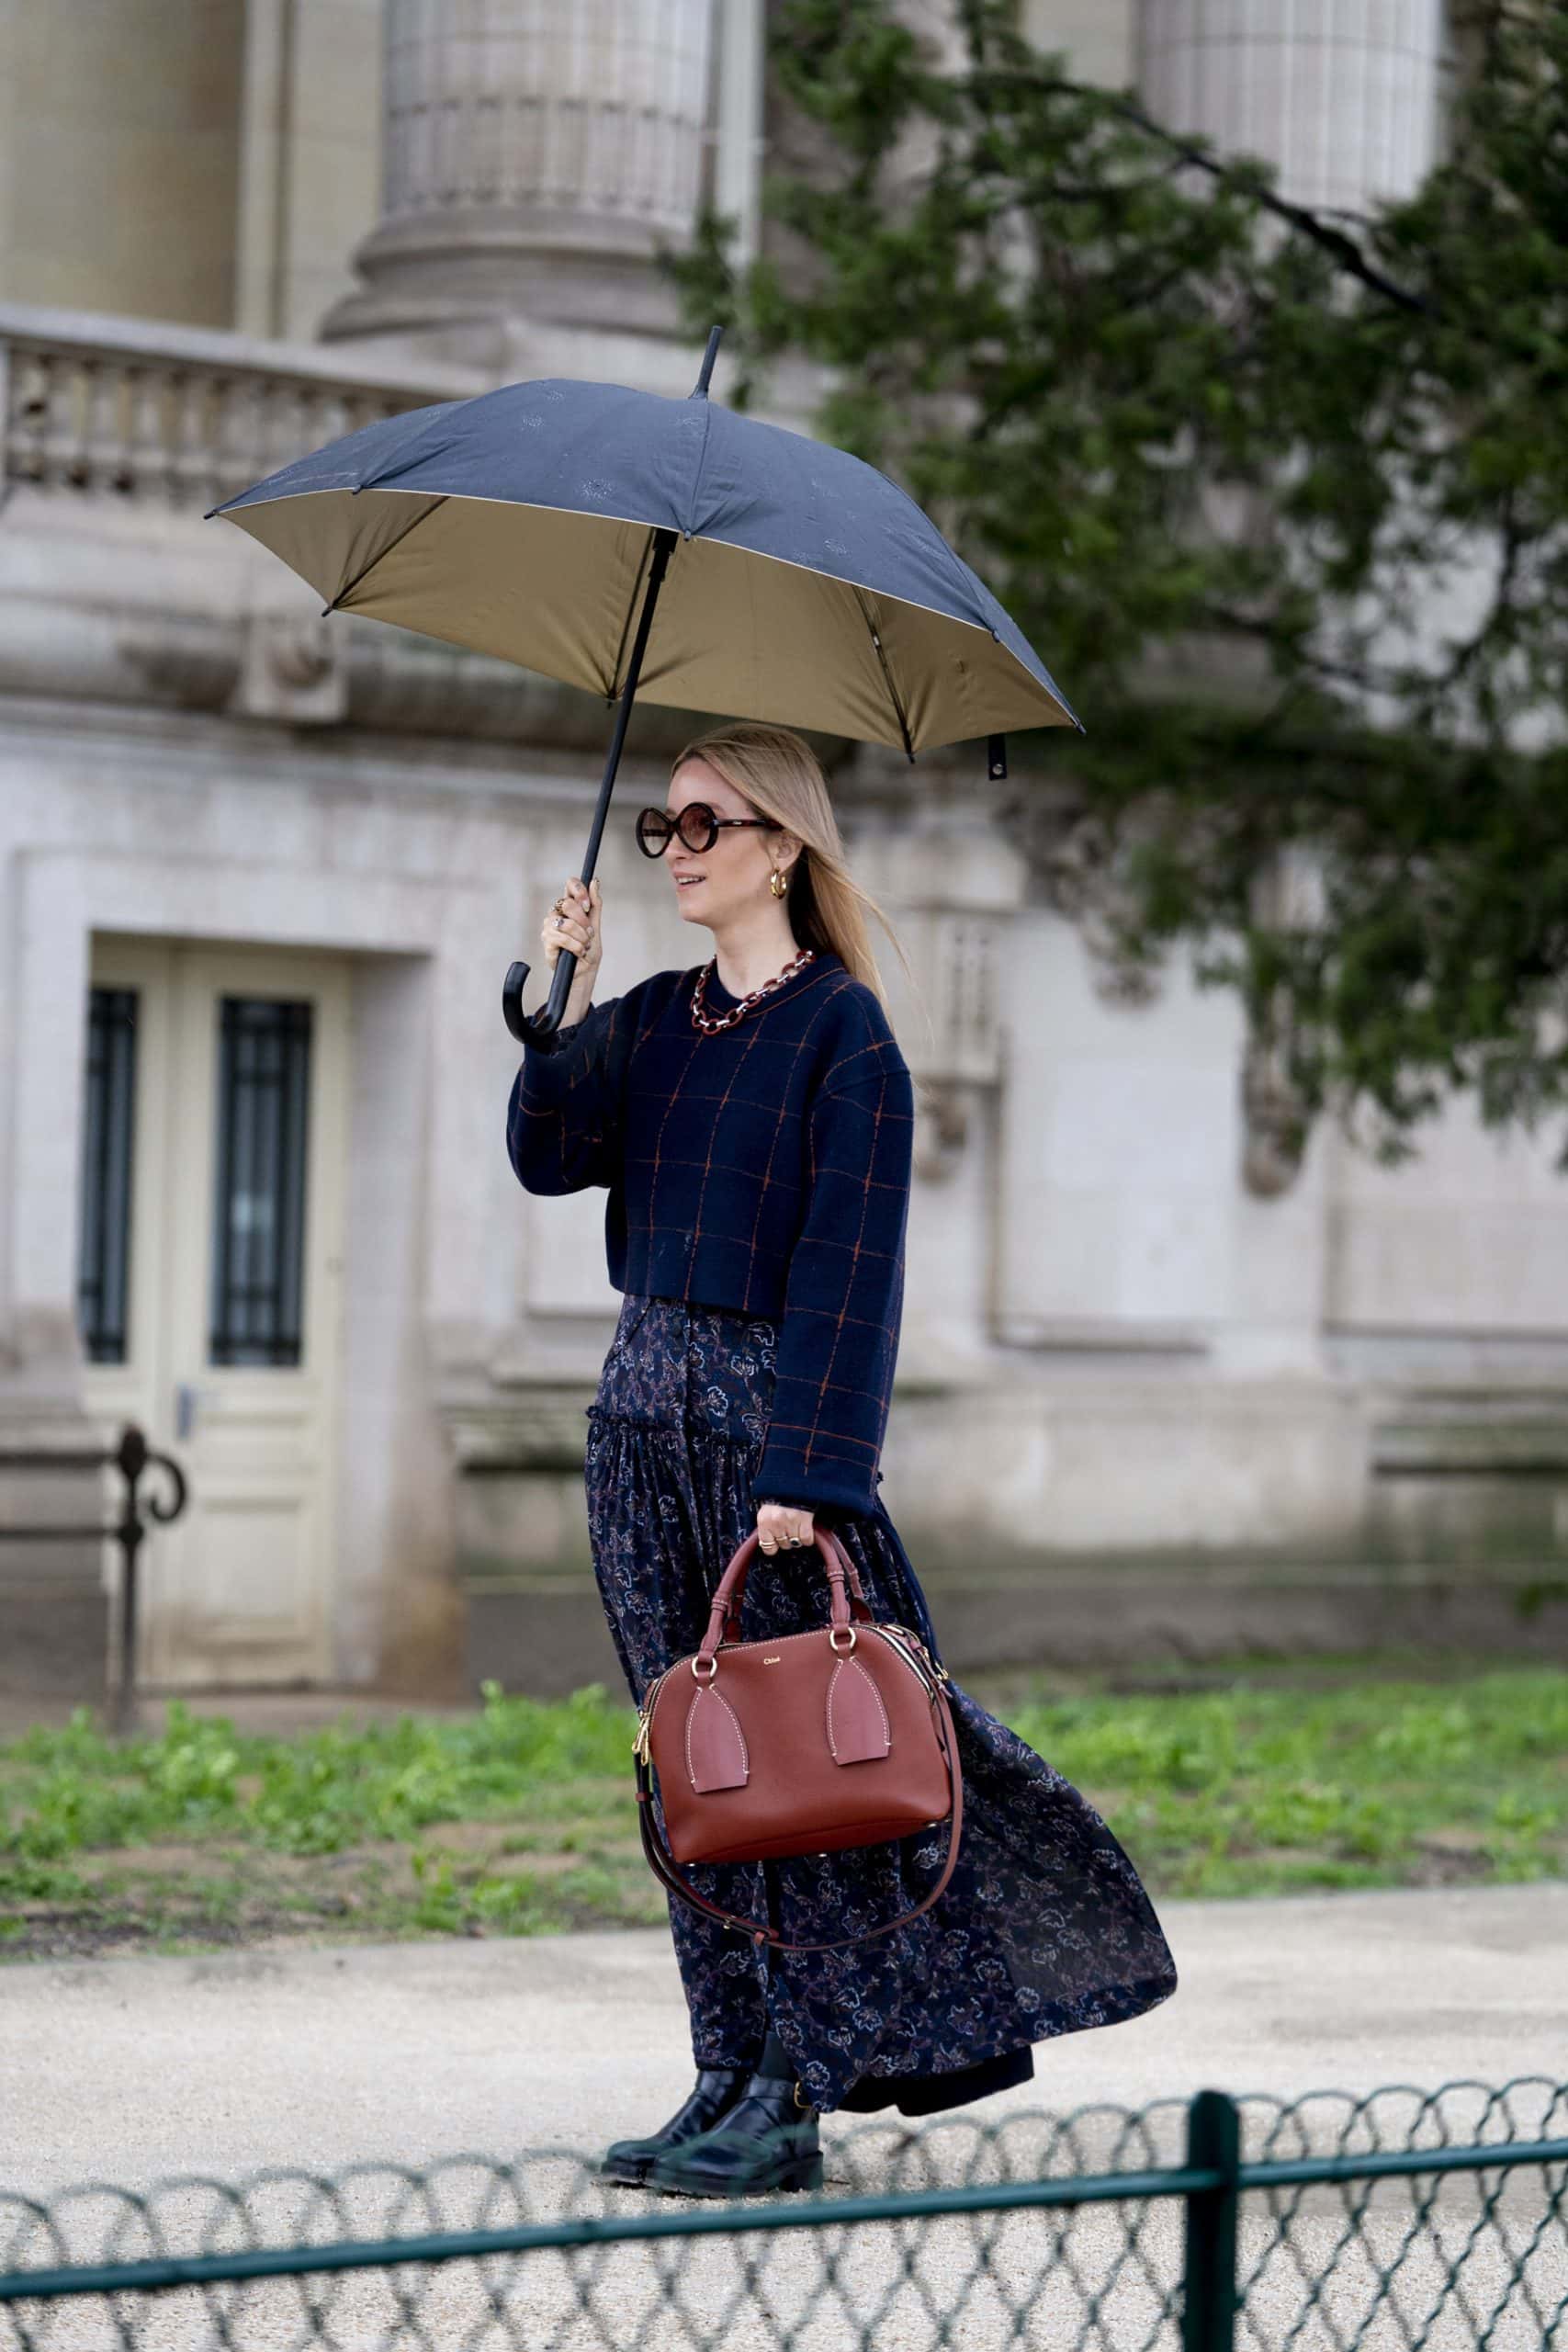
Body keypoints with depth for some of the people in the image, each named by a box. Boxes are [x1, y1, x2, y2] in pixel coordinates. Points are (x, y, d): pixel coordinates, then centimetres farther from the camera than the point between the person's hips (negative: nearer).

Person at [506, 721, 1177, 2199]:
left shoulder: (843, 1030, -8)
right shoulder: (654, 1020, 12)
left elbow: (846, 1264, -13)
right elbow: (549, 1158, 0)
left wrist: (805, 1471, -19)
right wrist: (567, 999, -9)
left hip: (768, 1404, -7)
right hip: (645, 1409, 7)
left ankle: (793, 2098, 0)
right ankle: (734, 2077, 12)